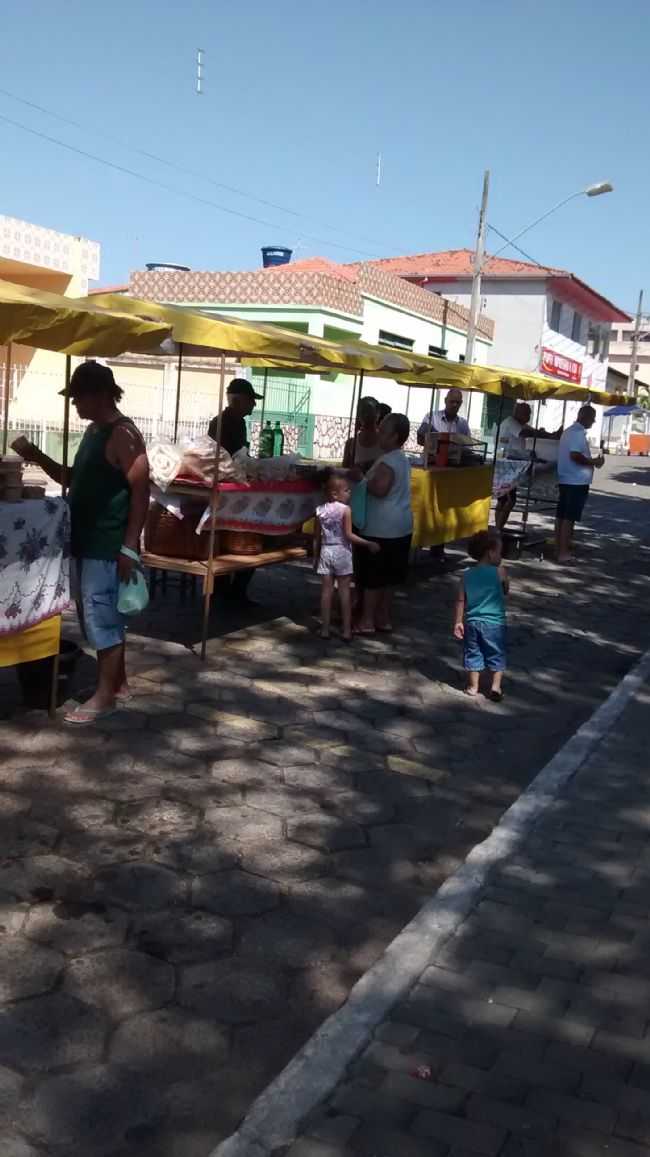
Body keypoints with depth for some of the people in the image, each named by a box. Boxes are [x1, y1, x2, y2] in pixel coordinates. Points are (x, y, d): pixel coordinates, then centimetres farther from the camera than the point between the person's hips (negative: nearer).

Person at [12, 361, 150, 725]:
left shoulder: (123, 434, -15)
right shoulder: (94, 431, 14)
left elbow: (141, 491, -19)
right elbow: (76, 480, 23)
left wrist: (129, 547, -22)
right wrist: (38, 457, 10)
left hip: (109, 544, -10)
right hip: (90, 541, 10)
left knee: (101, 617, -5)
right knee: (105, 615, 15)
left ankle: (104, 696, 4)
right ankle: (118, 684, 25)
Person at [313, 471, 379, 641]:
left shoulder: (320, 510, 3)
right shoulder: (345, 509, -12)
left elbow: (317, 537, 7)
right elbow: (348, 535, -17)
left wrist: (316, 557, 17)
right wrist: (369, 544, -13)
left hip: (326, 551, 4)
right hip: (342, 552, -4)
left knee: (326, 590, 7)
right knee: (344, 590, 3)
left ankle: (325, 629, 11)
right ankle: (347, 630, 6)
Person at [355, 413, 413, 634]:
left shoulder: (387, 462, -18)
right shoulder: (402, 459, 12)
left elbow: (380, 489, -29)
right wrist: (367, 478, 9)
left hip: (381, 527, -9)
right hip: (400, 526, 9)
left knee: (372, 575, 0)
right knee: (388, 575, 15)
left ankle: (367, 620, 6)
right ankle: (384, 617, 22)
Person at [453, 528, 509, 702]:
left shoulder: (467, 575, -1)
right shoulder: (499, 572, -10)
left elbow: (460, 601, 0)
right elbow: (506, 590, 8)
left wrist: (458, 622, 7)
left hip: (472, 622, 3)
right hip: (494, 623, -3)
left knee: (473, 654, 15)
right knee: (496, 656, 11)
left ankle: (473, 686, 22)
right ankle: (495, 687, 8)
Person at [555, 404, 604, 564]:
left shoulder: (569, 431, 16)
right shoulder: (579, 433, -17)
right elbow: (575, 455, -26)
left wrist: (591, 460, 16)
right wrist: (594, 462, -14)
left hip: (566, 479, 10)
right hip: (577, 481, -10)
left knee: (562, 515, 13)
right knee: (570, 517, -8)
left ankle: (559, 547, 21)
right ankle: (563, 552, -7)